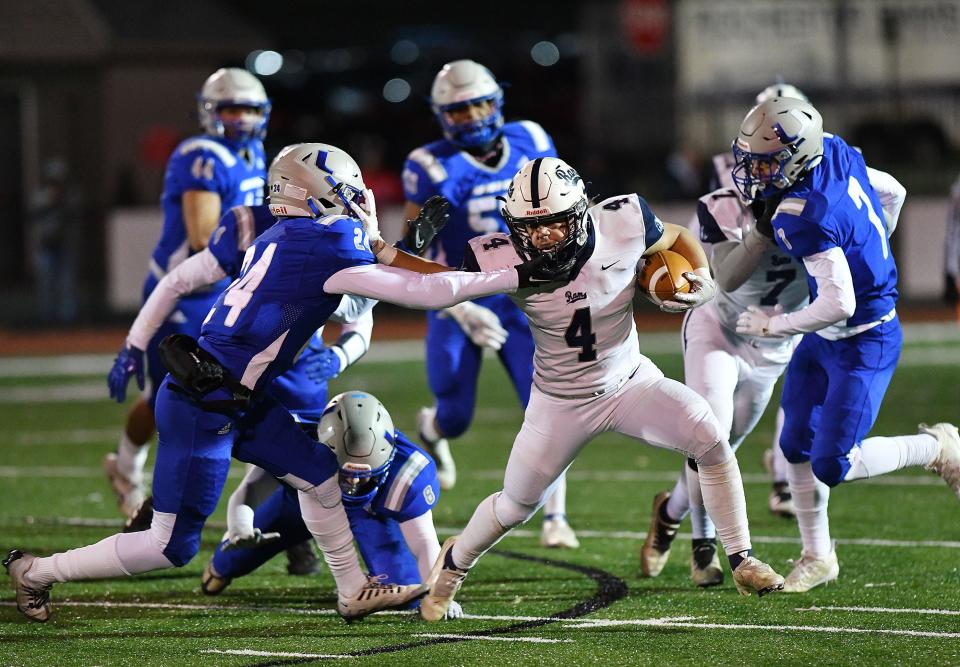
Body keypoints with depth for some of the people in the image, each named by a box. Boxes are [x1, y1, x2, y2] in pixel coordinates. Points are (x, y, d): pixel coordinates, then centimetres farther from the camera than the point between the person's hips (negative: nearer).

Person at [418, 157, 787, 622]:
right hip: (560, 403, -1)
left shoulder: (622, 225, -22)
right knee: (514, 508, 11)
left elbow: (676, 240, 0)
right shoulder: (505, 260, -25)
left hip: (630, 382, 1)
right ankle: (454, 563, 44)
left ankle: (741, 562, -8)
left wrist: (702, 281, -18)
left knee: (711, 441, -23)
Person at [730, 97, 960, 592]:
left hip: (862, 345, -9)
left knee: (832, 467, -5)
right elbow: (892, 194, 11)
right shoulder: (834, 151, -6)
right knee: (796, 445, 12)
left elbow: (839, 304, -33)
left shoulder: (804, 217, -32)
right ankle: (817, 556, 26)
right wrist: (869, 251, 26)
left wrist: (774, 325, -17)